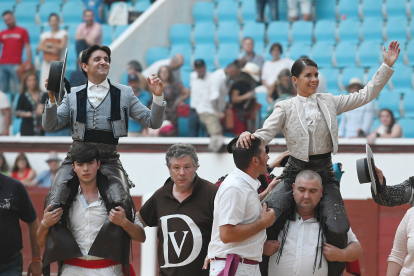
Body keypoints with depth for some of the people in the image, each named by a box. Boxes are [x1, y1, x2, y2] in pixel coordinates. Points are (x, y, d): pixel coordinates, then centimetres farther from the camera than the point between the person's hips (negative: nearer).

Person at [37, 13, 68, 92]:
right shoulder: (45, 34, 16)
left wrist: (50, 44, -1)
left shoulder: (63, 33, 5)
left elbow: (62, 46, -8)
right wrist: (51, 50, -12)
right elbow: (39, 47, 2)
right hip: (46, 63, 4)